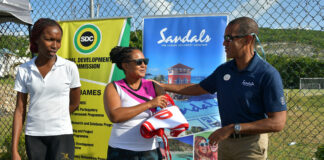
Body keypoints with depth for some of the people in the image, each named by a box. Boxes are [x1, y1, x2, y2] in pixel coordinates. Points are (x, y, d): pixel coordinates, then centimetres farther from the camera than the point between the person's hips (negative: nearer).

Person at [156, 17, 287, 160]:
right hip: (225, 141, 6)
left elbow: (278, 123, -21)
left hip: (250, 144, -6)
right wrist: (163, 86, 15)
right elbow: (199, 89, 19)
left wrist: (232, 128, -22)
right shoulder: (223, 70, 3)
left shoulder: (268, 74, -18)